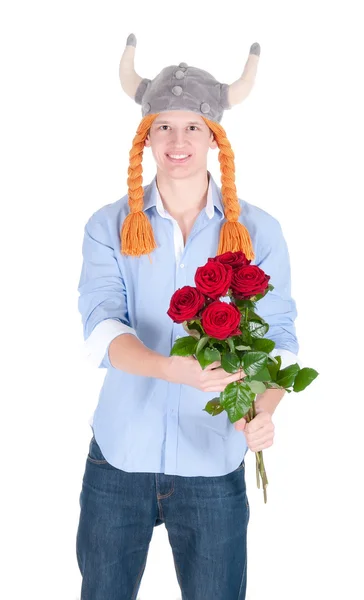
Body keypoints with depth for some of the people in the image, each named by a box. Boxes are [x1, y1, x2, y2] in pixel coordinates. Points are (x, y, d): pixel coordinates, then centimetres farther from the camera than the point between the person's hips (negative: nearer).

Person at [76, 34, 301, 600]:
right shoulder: (110, 227, -2)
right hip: (118, 455, 1)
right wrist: (175, 368, -34)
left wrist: (264, 409, -25)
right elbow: (102, 330, -14)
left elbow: (278, 338, -5)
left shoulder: (257, 231, -3)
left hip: (213, 463, 0)